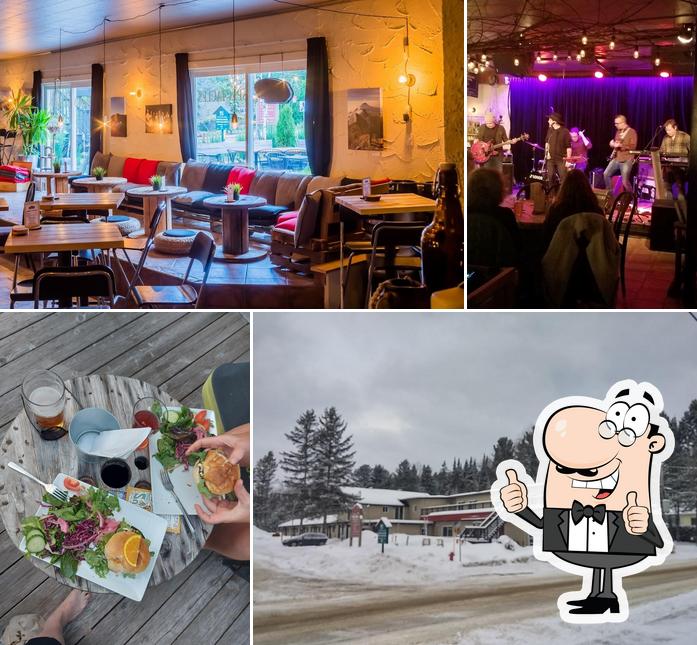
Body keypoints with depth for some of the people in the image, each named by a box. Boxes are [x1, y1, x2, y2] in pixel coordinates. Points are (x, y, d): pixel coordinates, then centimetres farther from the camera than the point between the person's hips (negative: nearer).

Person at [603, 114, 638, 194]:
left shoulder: (632, 132, -7)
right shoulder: (618, 132, 16)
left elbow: (633, 146, -15)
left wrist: (620, 145, -23)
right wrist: (612, 144, 4)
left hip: (626, 160, -7)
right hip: (616, 159, 8)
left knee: (625, 181, -12)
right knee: (606, 174, -1)